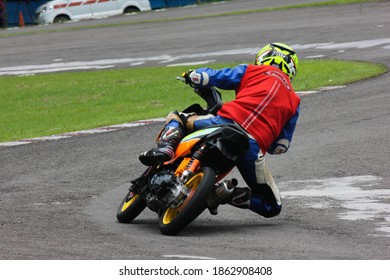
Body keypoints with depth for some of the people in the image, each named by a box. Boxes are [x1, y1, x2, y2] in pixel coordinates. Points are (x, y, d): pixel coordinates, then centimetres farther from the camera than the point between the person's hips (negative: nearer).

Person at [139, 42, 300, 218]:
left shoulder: (251, 71, 20)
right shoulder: (294, 101, 26)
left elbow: (206, 77, 16)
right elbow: (281, 146, 23)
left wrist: (192, 75, 40)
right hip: (253, 145, 1)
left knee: (175, 118, 26)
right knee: (272, 207, 19)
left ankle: (165, 147, -9)